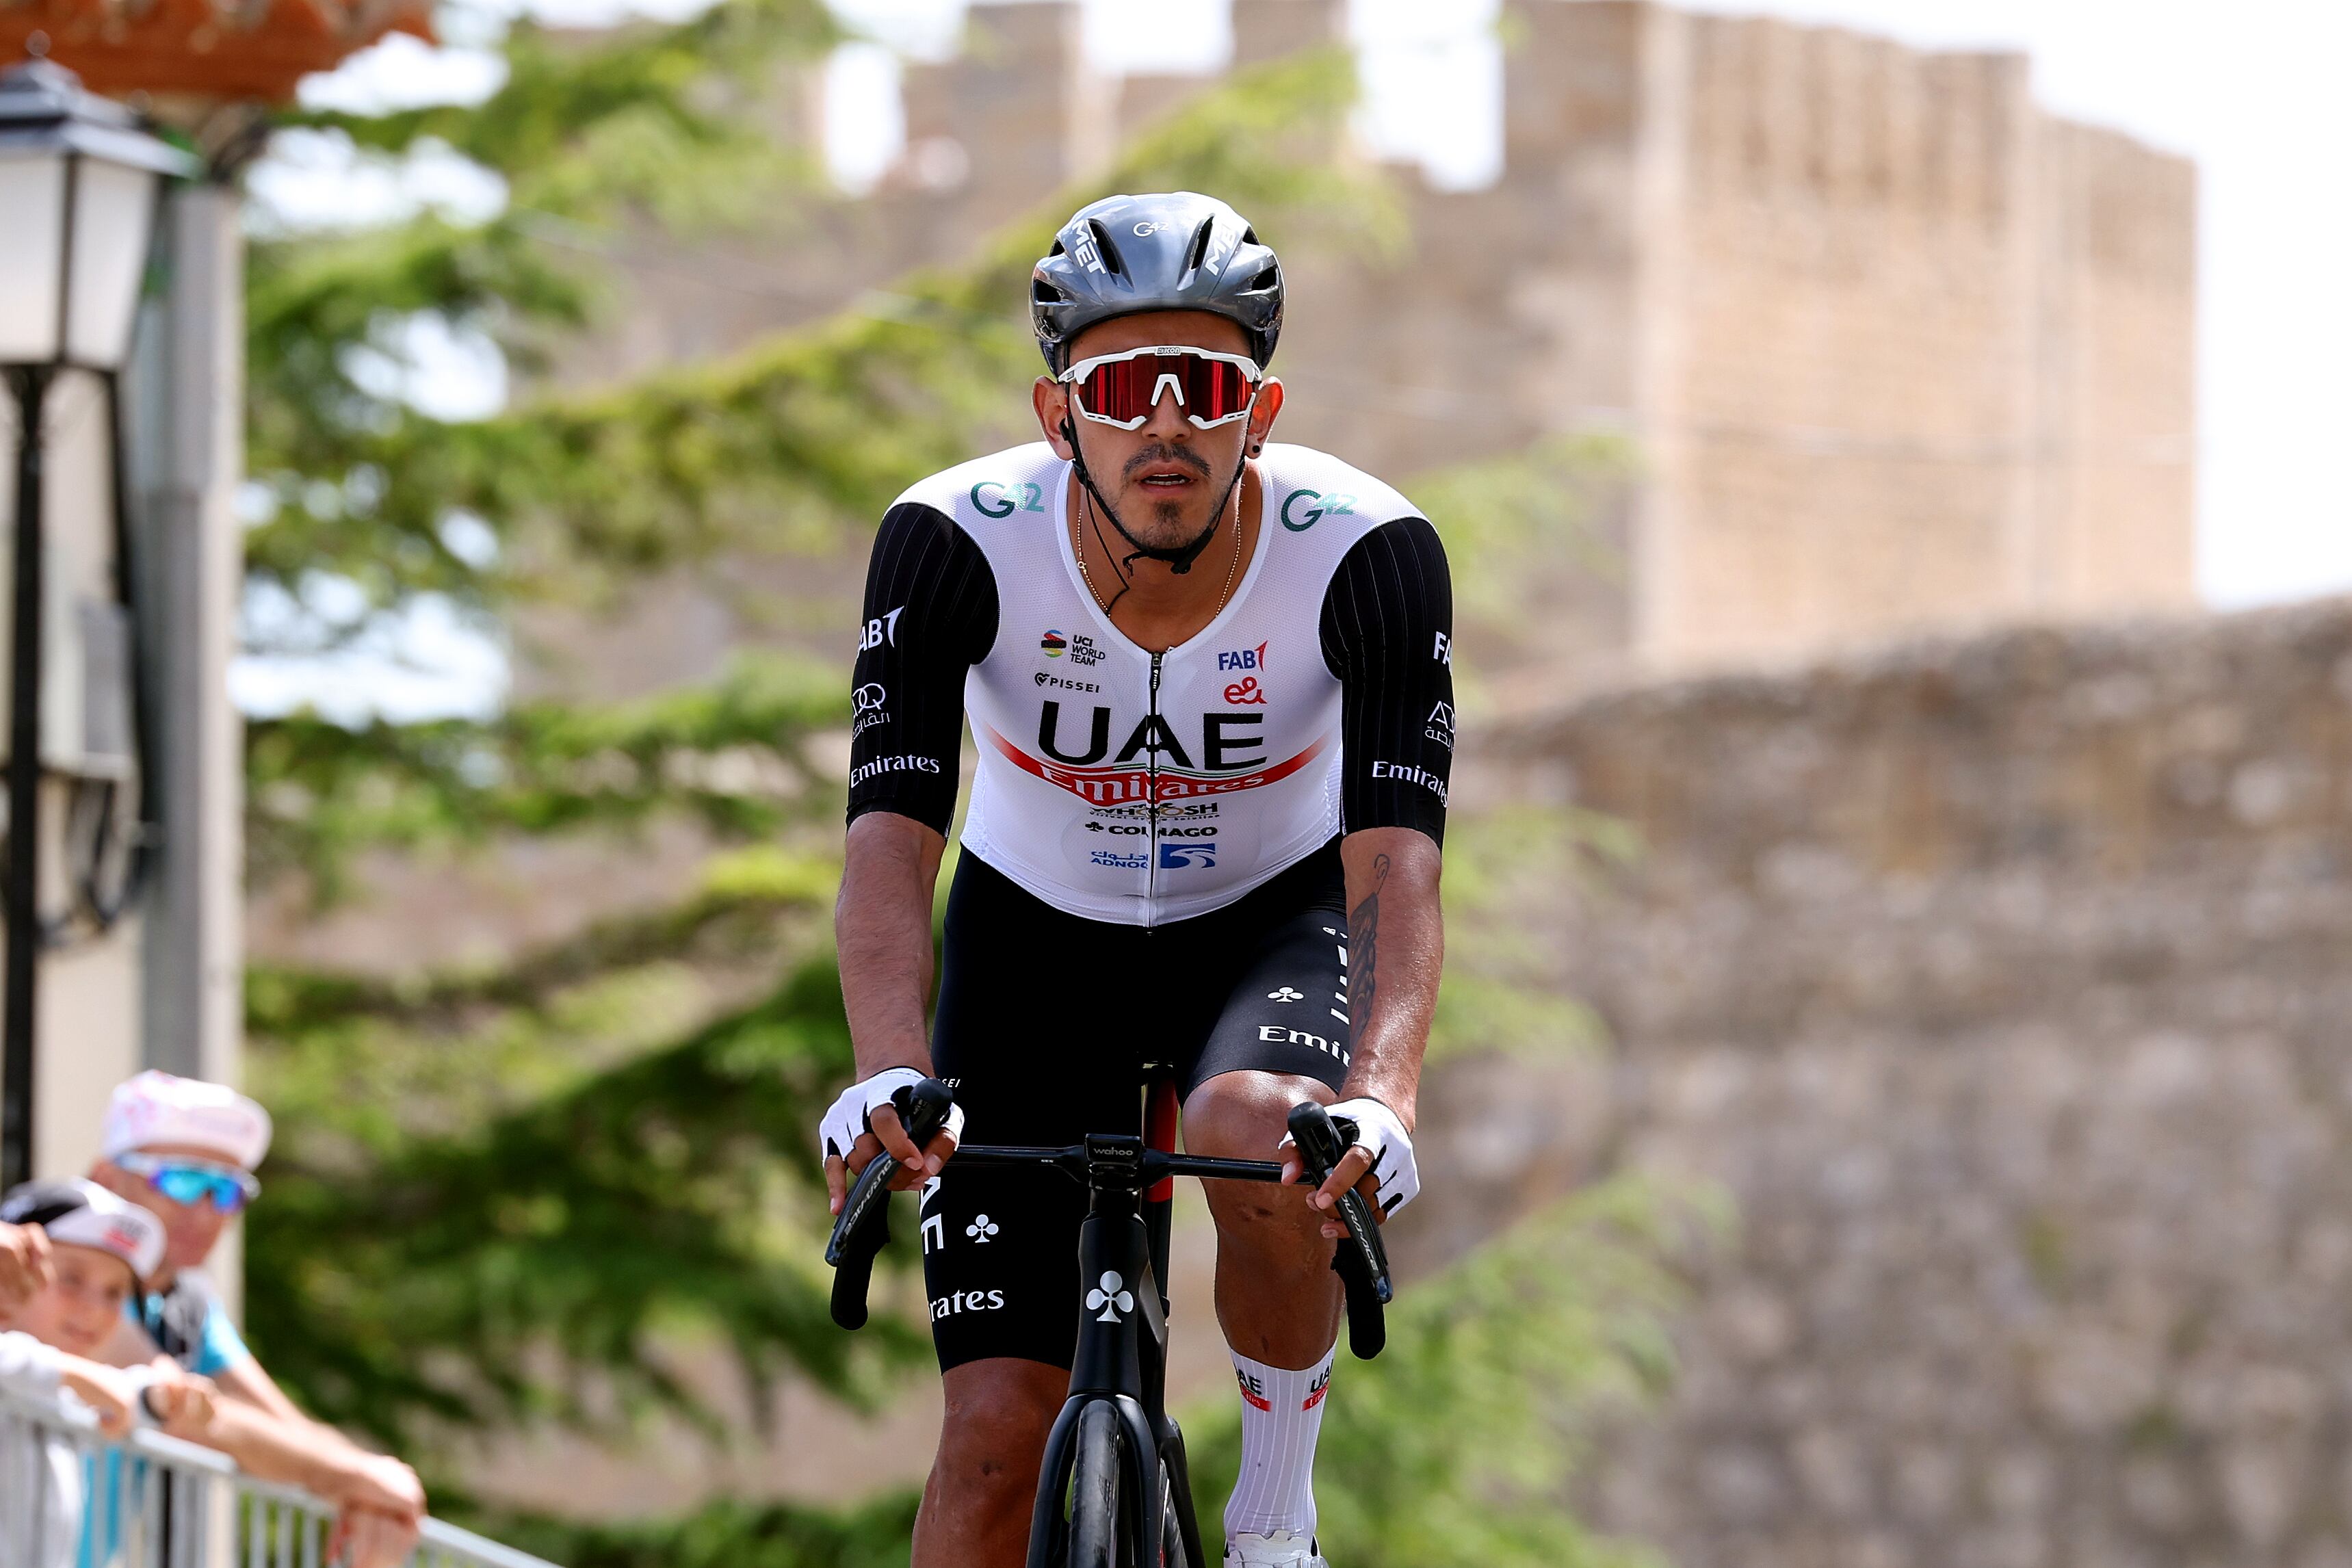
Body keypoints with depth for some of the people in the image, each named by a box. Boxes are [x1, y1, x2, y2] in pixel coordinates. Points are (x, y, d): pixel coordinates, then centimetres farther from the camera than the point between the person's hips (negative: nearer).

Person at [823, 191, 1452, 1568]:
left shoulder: (1370, 553, -27)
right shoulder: (954, 543, -26)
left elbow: (1396, 860, -36)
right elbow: (892, 835, -33)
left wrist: (1382, 1097, -54)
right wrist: (890, 1076, -52)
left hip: (1271, 923, -1)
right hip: (1039, 934, 1)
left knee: (1255, 1130, -36)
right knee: (999, 1434, -9)